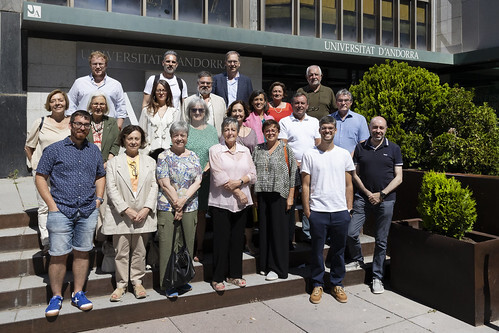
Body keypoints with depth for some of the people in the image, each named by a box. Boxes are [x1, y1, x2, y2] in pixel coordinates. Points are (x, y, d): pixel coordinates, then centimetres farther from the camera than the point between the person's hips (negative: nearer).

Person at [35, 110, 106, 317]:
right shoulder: (54, 150, 1)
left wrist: (98, 199, 8)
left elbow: (101, 176, 21)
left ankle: (78, 294, 22)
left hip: (88, 212, 3)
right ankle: (56, 297, 14)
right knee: (59, 255, -1)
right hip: (61, 211, -3)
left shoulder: (94, 151, 11)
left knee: (82, 253, 9)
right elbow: (40, 177, 0)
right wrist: (51, 204, -8)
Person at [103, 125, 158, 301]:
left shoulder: (150, 162, 10)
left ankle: (137, 282, 25)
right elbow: (111, 188, -4)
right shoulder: (113, 163, 3)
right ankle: (121, 284, 19)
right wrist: (126, 209, -13)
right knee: (121, 252, 5)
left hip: (143, 215, 2)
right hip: (121, 215, -1)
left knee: (139, 251, 10)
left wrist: (146, 209, -8)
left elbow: (154, 186, 5)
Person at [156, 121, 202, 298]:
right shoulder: (164, 157, -1)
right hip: (168, 207, -3)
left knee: (187, 243, 8)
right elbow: (165, 184, -7)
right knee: (168, 244, -2)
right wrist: (177, 204, -10)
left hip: (190, 207, 4)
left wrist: (183, 200, -11)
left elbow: (197, 181, 1)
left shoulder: (193, 157, 10)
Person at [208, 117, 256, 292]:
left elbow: (253, 174, 6)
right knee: (221, 239, 0)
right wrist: (238, 192, -12)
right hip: (221, 201, -4)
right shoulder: (215, 150, -1)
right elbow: (219, 176, -10)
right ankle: (218, 278, 12)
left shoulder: (245, 151, 13)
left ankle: (234, 274, 23)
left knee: (237, 238, 10)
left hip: (241, 202, 4)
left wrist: (239, 182, -12)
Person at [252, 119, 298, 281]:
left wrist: (290, 196, -9)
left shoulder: (286, 149, 0)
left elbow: (293, 174, -3)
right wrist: (254, 196, 8)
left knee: (279, 230, -1)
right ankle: (265, 265, 21)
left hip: (279, 195, -4)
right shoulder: (258, 149, 11)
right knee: (264, 229, 8)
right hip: (262, 195, 4)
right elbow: (253, 173, 13)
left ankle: (278, 268, 9)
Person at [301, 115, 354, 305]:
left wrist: (349, 209, 5)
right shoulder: (310, 155, 2)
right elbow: (305, 185, 2)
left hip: (340, 211, 2)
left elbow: (349, 185, 11)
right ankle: (317, 285, 20)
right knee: (317, 250, 7)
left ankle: (337, 284, 25)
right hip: (317, 211, -1)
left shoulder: (344, 154, 8)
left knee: (339, 250, 10)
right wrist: (307, 209, -3)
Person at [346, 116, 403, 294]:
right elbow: (355, 174, 7)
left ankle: (377, 277, 19)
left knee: (381, 241, 6)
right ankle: (358, 259, 23)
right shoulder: (360, 148, 6)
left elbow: (398, 177, 2)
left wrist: (381, 194, -9)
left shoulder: (394, 149, 4)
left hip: (385, 200, -1)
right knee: (351, 233, -7)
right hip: (363, 197, 1)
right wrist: (367, 193, -6)